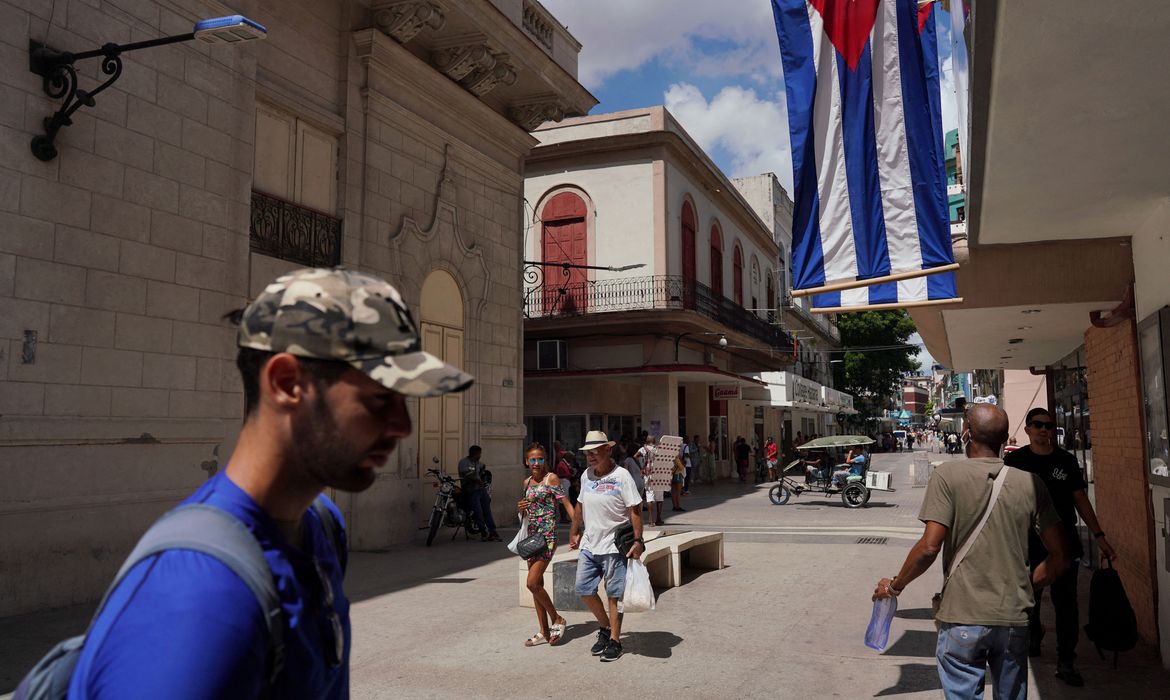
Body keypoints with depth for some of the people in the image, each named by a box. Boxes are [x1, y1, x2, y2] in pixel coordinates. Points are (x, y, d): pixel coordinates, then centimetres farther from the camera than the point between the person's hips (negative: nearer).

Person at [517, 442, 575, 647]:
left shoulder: (552, 478, -6)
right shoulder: (527, 482, 13)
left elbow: (567, 505, -11)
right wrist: (520, 508, 0)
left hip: (547, 536, -8)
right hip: (532, 536, 8)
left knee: (533, 583, -13)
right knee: (536, 585, 10)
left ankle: (557, 620, 6)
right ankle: (544, 632, 19)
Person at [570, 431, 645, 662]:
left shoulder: (621, 476, -11)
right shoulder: (586, 475, 8)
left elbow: (635, 510, -13)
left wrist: (638, 540, -20)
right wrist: (574, 532, 23)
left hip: (613, 546, -6)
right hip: (589, 545, 6)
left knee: (613, 595, 1)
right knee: (583, 590, 7)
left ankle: (615, 640, 13)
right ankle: (605, 627, 27)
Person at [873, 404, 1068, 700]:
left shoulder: (948, 474, -9)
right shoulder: (1030, 483, 2)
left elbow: (929, 547, -16)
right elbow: (1058, 556, 4)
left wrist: (895, 585, -2)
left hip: (962, 619, -4)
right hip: (1014, 618, 4)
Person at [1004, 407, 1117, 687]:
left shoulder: (1066, 460, 4)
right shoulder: (1015, 460, -3)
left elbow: (1080, 499, 9)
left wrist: (1099, 536, 5)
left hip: (1064, 541, 1)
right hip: (1028, 543, -1)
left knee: (1066, 603, 0)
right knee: (1029, 598, 14)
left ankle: (1066, 662, 8)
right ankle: (1033, 634, 43)